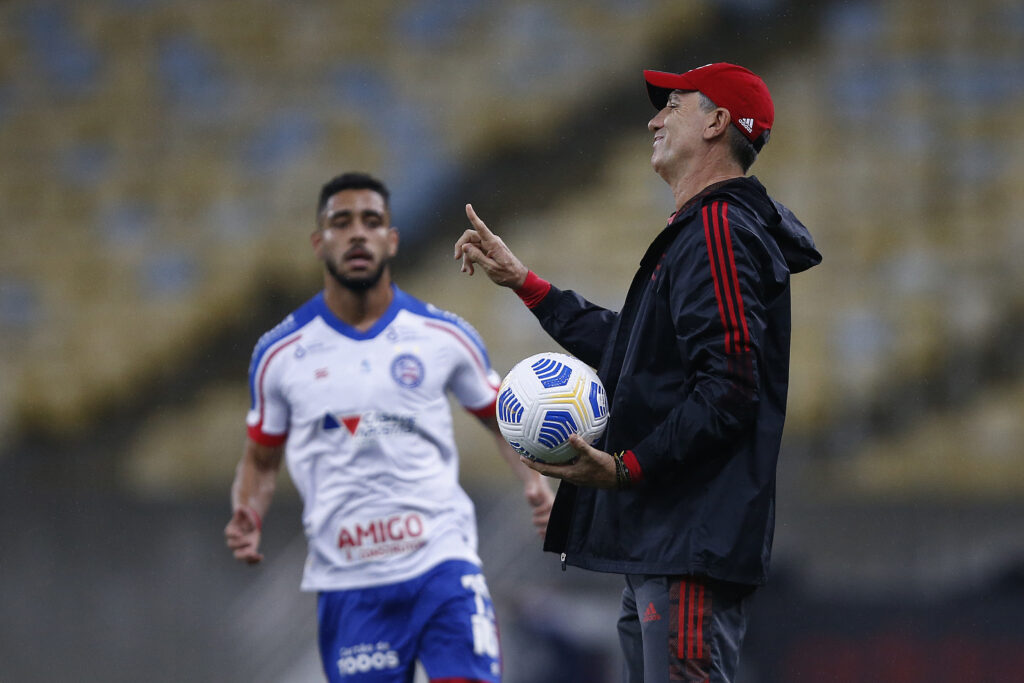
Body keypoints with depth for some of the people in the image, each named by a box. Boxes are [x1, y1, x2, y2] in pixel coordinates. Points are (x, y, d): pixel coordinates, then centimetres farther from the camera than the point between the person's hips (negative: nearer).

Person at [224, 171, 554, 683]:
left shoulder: (444, 336, 4)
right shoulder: (281, 354, 4)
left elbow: (502, 418, 17)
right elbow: (261, 459, 16)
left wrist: (534, 482, -2)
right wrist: (246, 519, -4)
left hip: (442, 561, -1)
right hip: (346, 579, 1)